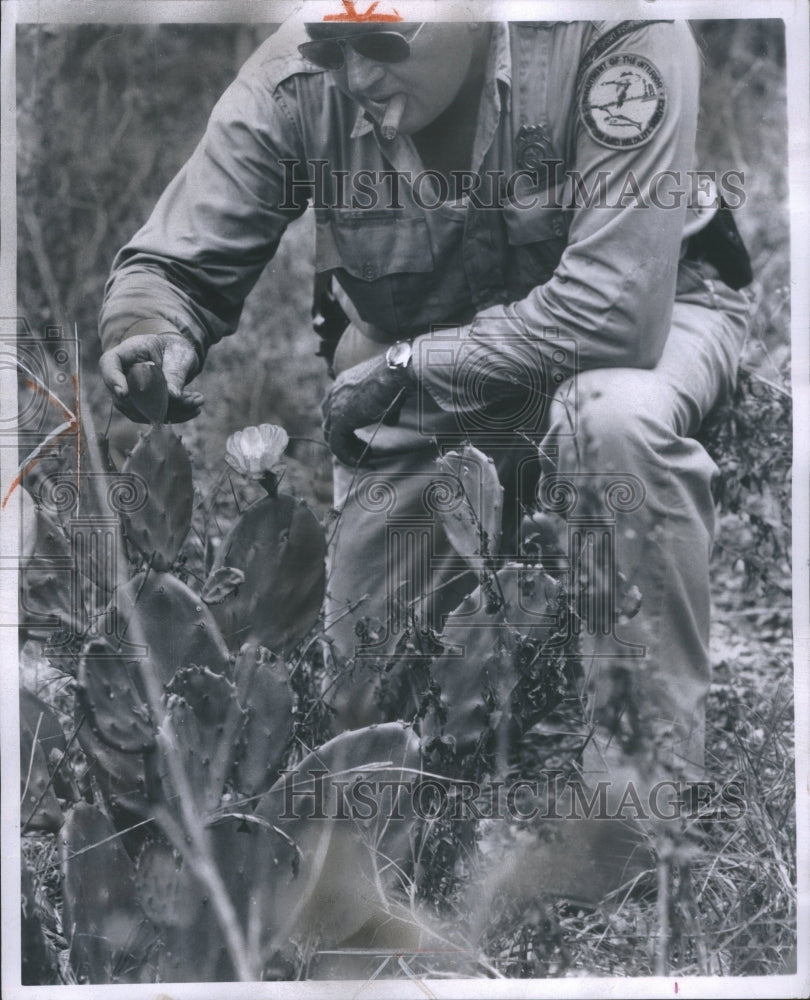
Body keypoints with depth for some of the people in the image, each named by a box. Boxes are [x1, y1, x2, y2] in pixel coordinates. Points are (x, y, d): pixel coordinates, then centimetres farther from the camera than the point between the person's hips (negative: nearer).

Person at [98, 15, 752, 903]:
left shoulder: (616, 33, -32)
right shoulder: (296, 84, -22)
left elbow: (616, 307, -37)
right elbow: (175, 264, -13)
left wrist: (399, 369, -31)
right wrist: (152, 334, -37)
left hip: (640, 312, -2)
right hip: (421, 363, 3)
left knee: (614, 418, -40)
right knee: (370, 690, -2)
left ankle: (647, 770, -21)